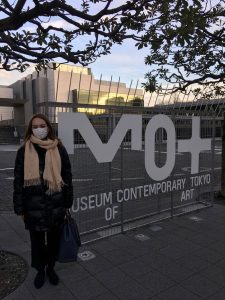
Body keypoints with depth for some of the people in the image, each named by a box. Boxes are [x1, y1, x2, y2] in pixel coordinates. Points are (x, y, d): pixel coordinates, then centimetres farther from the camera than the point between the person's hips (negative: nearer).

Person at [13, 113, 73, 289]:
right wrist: (20, 207, -1)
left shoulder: (59, 148, -3)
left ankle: (51, 268, 42)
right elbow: (18, 181, 0)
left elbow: (67, 176, 0)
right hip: (33, 205, 0)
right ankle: (40, 271, 40)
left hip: (55, 203, 0)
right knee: (37, 240, 16)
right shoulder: (24, 151, -2)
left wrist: (67, 203, 0)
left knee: (54, 238, 17)